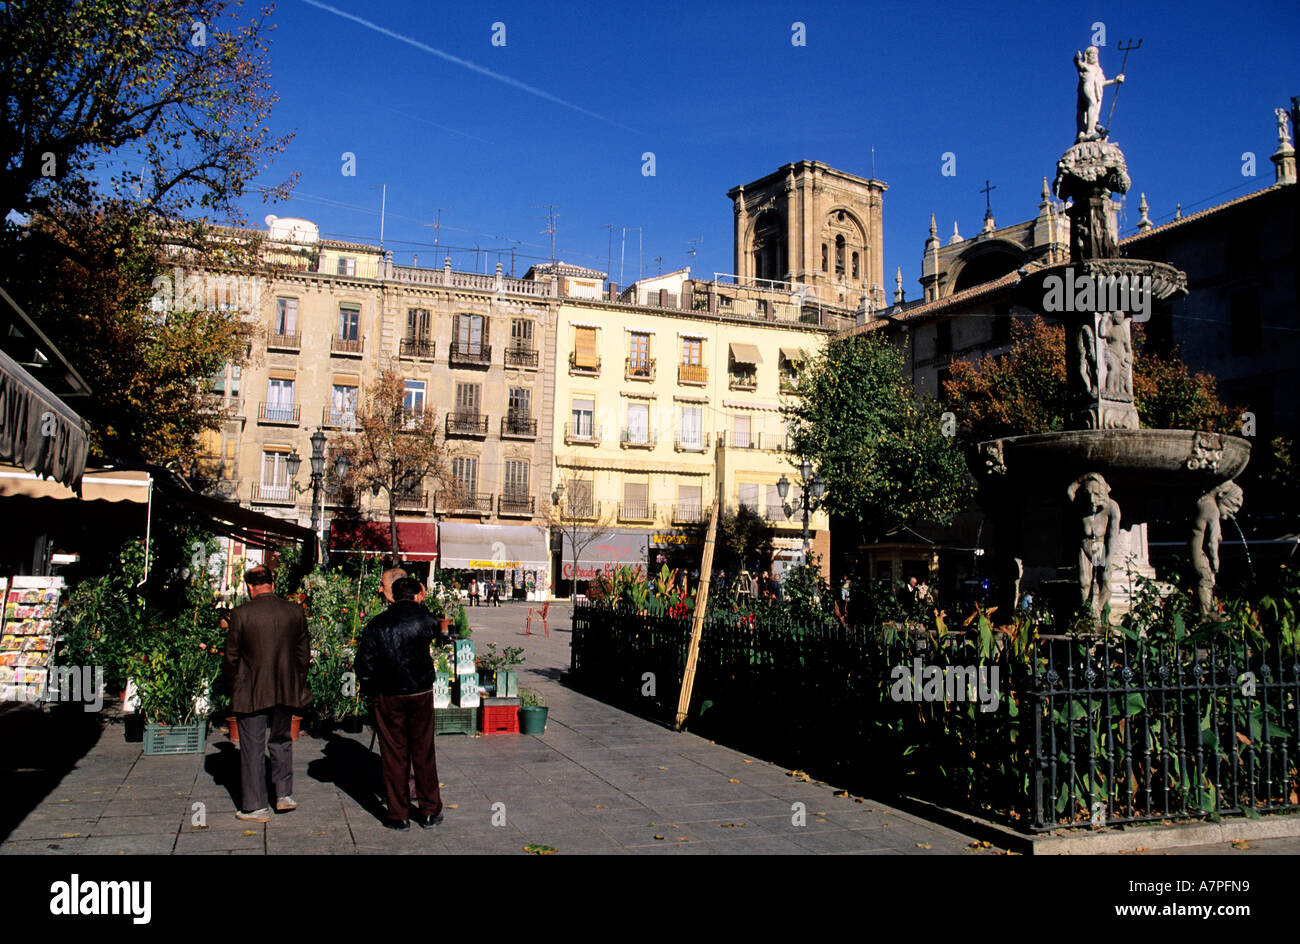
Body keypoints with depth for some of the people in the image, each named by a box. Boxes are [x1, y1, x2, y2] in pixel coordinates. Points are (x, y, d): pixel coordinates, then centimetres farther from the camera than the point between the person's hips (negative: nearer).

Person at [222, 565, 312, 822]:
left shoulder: (240, 614, -11)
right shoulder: (295, 611, -2)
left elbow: (230, 657, -4)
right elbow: (304, 653, 5)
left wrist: (233, 688, 10)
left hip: (251, 693, -3)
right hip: (286, 691, 3)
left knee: (253, 748, 7)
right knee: (282, 740, 21)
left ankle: (255, 807, 13)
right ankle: (285, 794, 22)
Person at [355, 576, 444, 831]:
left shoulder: (376, 625, -3)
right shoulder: (425, 619, -5)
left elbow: (363, 663, -4)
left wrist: (370, 689, 11)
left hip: (389, 697, 0)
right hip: (421, 694, 1)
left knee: (394, 755, 7)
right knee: (423, 753, 11)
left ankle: (399, 815, 12)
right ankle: (430, 811, 18)